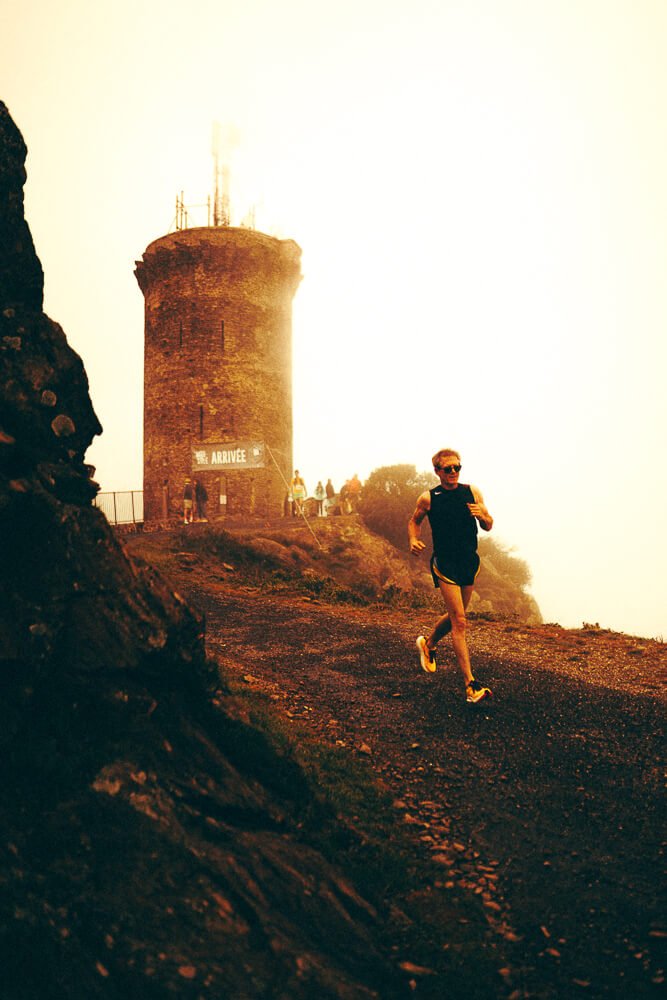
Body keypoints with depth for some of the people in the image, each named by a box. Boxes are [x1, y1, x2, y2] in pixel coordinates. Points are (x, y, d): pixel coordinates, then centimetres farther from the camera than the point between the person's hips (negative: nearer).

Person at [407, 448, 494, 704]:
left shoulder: (472, 492, 3)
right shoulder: (428, 498, -5)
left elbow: (488, 527, 9)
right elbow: (414, 521, 12)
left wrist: (482, 516, -13)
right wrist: (413, 541, -8)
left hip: (469, 562, 5)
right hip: (445, 564, -5)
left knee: (455, 616, 20)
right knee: (459, 621, -12)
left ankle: (429, 643, 50)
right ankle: (471, 685, -12)